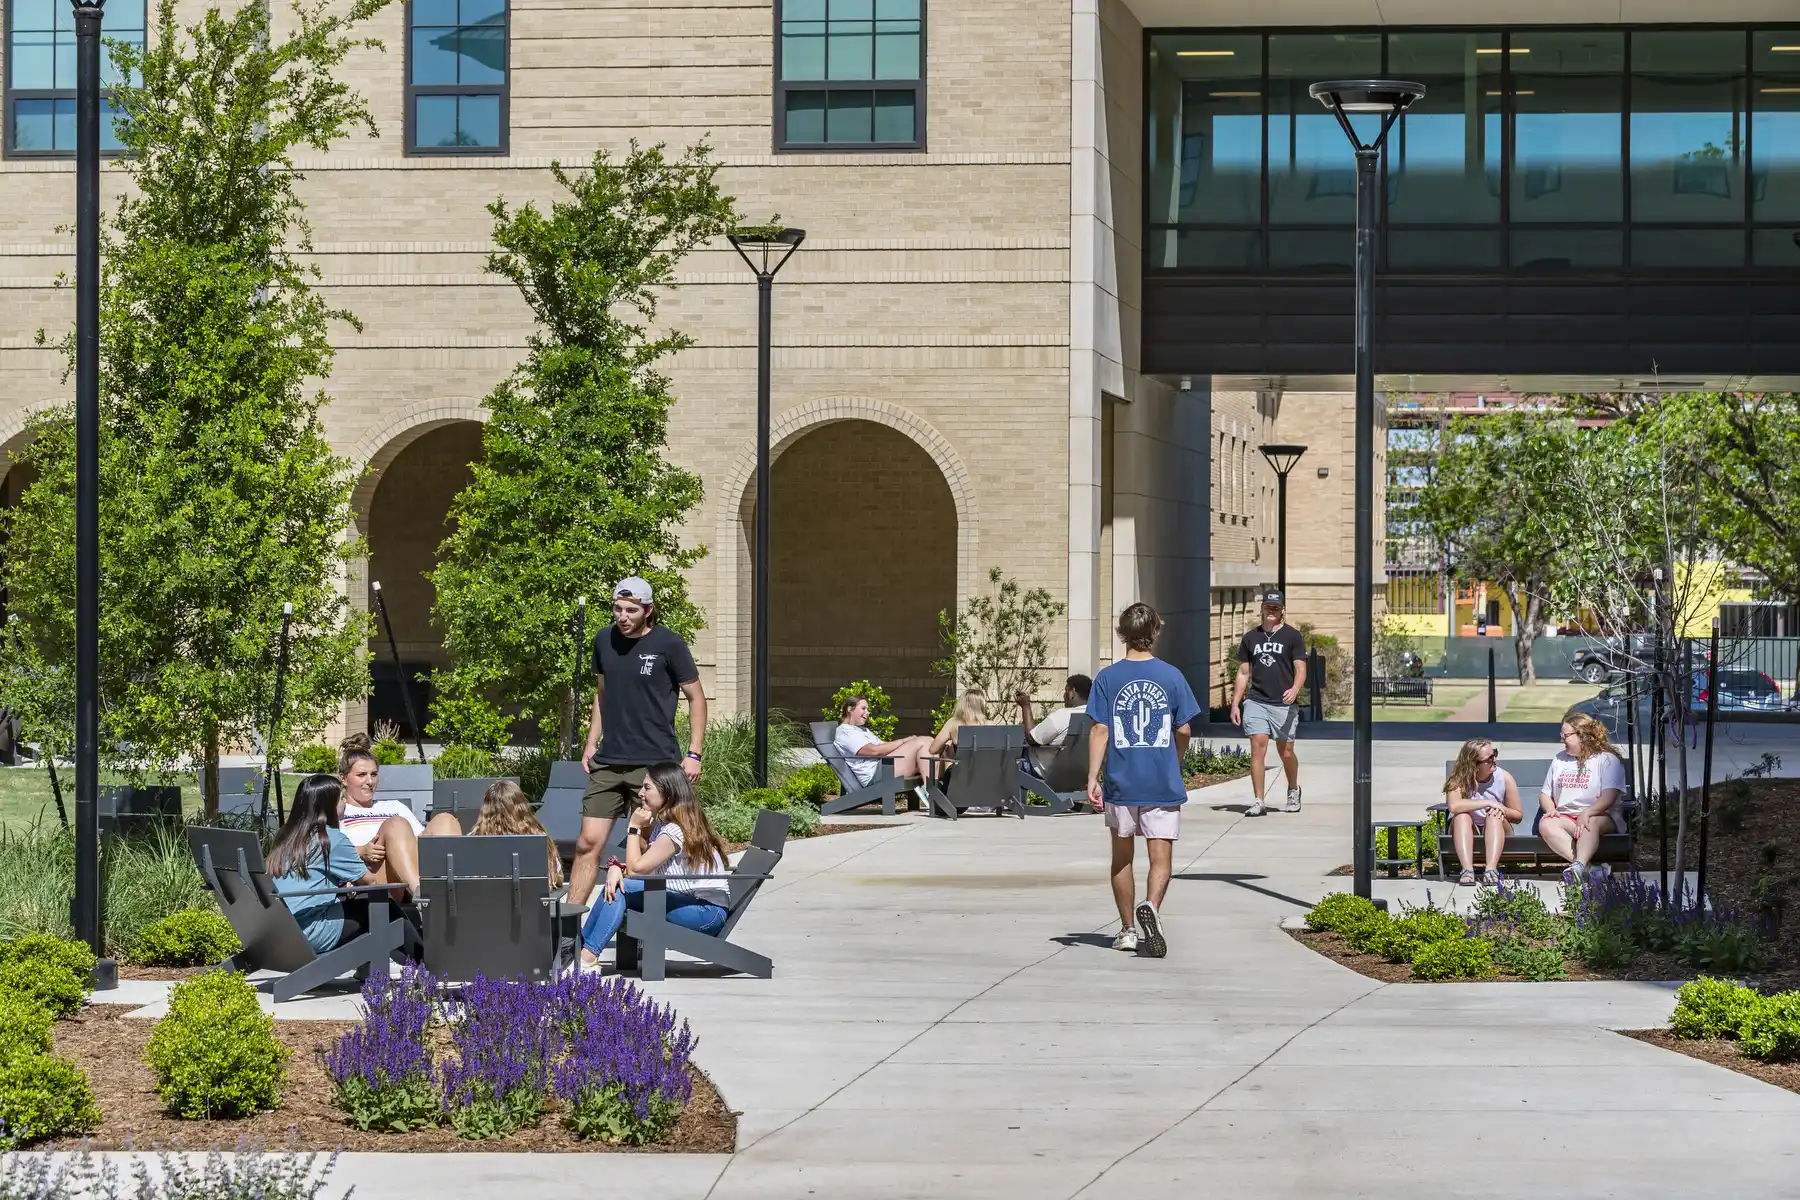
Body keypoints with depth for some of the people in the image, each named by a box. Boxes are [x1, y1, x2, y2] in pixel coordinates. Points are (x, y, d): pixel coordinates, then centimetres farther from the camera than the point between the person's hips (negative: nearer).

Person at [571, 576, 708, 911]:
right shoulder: (604, 640, 8)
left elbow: (696, 697, 0)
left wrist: (694, 754, -6)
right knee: (588, 842, -2)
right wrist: (591, 743, 15)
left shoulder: (669, 645, -6)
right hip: (608, 762, 4)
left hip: (655, 764, -4)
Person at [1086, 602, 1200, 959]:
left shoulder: (1107, 678, -3)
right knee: (1161, 858, -1)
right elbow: (1183, 731, 4)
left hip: (1121, 783, 1)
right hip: (1163, 783, -1)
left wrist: (1092, 777, -7)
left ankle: (1128, 930, 22)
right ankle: (1151, 907, -28)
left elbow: (1100, 730, -8)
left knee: (1122, 857, 15)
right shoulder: (1171, 676, -2)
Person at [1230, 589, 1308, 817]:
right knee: (1257, 748, -10)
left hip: (1284, 704, -2)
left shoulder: (1293, 636, 3)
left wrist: (1295, 689, -24)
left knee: (1286, 752, 5)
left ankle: (1293, 790, 32)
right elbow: (1243, 673, 16)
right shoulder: (1251, 638, 13)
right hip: (1255, 702, 2)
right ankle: (1258, 801, -8)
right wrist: (1235, 704, 9)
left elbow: (1300, 669, -3)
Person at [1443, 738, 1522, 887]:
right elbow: (1454, 806, -36)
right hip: (1467, 832, -1)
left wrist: (1502, 809, -22)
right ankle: (1467, 869, -44)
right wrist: (1488, 803, -34)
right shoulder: (1460, 779, -14)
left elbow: (1518, 815, 0)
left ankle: (1491, 869, -44)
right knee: (1462, 816, -31)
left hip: (1496, 830, 1)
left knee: (1494, 816, -30)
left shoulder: (1504, 778, -9)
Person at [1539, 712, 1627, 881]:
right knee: (1545, 823, -31)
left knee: (1590, 823, -41)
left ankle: (1579, 866, -63)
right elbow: (1545, 794, 24)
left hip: (1599, 817, -4)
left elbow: (1609, 796, -11)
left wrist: (1587, 813, -28)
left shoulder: (1607, 759, 3)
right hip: (1565, 818, 4)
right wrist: (1551, 809, 0)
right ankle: (1587, 866, -47)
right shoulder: (1559, 760, 22)